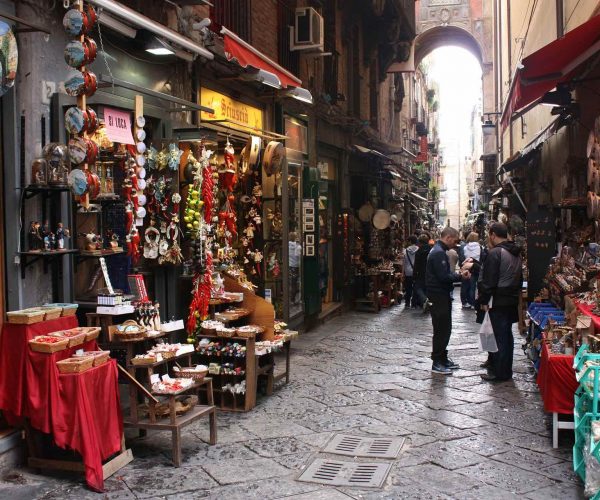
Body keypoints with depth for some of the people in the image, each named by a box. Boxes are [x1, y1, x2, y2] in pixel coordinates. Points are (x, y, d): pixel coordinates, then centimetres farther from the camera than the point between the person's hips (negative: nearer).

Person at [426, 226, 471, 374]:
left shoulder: (439, 251, 16)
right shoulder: (439, 253, -19)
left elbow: (446, 272, 18)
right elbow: (444, 277, -24)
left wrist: (458, 273, 2)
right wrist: (460, 276, -12)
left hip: (441, 295, 11)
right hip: (439, 296, -11)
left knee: (444, 329, 16)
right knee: (441, 330, -4)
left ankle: (442, 359, 24)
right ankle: (437, 363, 2)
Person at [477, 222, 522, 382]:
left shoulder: (495, 253, -16)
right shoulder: (516, 253, 12)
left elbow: (488, 280, -18)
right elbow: (520, 278, 19)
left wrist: (484, 301, -10)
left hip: (499, 302, -8)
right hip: (513, 301, 9)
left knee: (499, 337, -2)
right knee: (507, 335, 16)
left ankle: (499, 373, 3)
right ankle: (506, 371, 24)